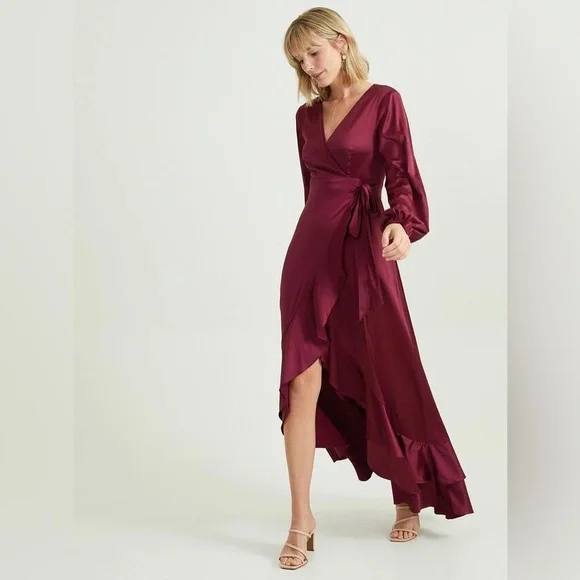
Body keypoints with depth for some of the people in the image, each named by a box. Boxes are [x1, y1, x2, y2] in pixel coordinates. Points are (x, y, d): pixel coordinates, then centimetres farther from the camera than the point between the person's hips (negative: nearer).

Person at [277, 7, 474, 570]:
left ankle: (409, 499, 26)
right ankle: (301, 520, 3)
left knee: (387, 379, 6)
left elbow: (401, 174, -11)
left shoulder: (384, 101, -1)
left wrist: (401, 223, -30)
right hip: (310, 249, 4)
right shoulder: (306, 115, 14)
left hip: (363, 251, -4)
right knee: (303, 383, -4)